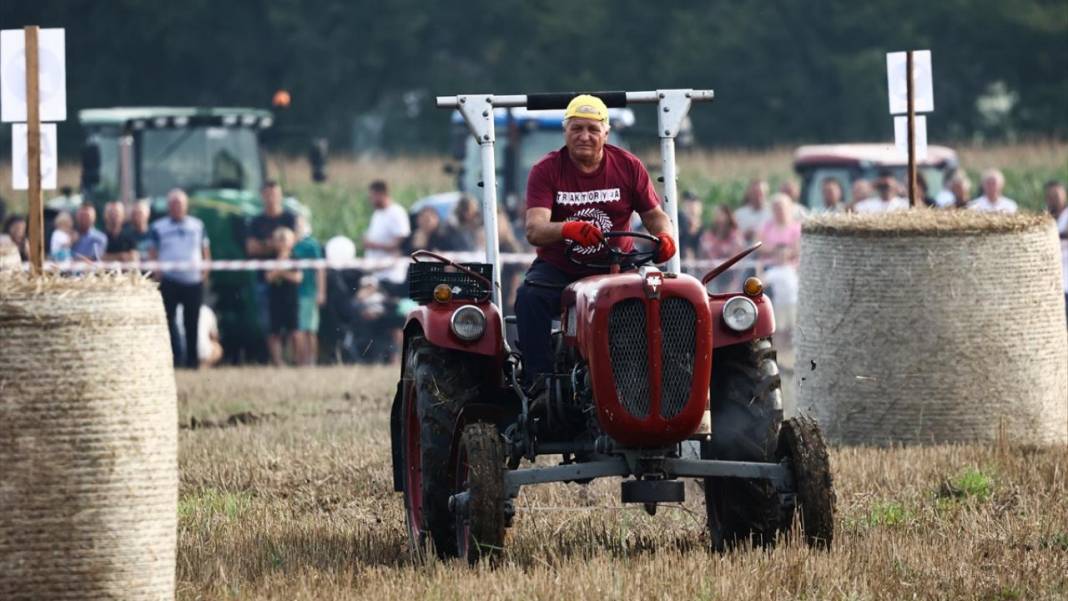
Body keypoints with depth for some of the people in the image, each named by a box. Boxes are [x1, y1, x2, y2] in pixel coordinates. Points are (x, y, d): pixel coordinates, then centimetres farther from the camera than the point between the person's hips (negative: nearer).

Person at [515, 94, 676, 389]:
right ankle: (539, 382, -30)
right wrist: (567, 229, -41)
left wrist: (665, 236, -18)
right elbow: (534, 230, -18)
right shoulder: (546, 171, -4)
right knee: (529, 297, -32)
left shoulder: (629, 166, 4)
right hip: (559, 268, -1)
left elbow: (655, 215, 8)